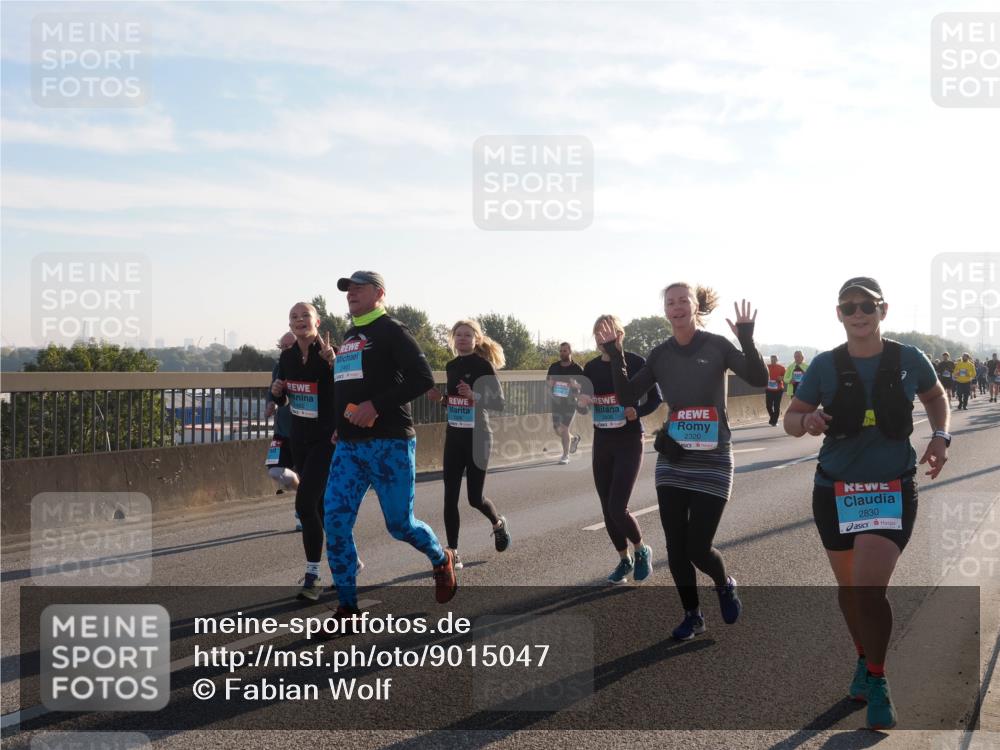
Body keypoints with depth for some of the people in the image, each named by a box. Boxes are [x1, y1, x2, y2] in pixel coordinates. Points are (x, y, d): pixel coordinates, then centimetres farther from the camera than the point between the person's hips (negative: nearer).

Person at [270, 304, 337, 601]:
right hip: (299, 439, 7)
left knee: (305, 502, -15)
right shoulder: (287, 357, 5)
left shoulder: (328, 353, -14)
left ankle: (312, 577, -6)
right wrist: (276, 392, -6)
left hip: (326, 439, -7)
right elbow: (281, 401, 17)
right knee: (320, 503, 15)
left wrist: (332, 361, -36)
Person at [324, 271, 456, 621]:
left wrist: (377, 405, -22)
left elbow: (423, 379, -16)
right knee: (335, 522, -6)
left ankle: (441, 560, 33)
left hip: (389, 444, -7)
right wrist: (340, 425, 16)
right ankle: (347, 606, 2)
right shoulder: (349, 336, 19)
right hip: (349, 445, 7)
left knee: (400, 524, 2)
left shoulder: (392, 331, -5)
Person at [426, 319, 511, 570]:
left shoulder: (484, 366, -10)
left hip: (478, 436, -5)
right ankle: (452, 552, 2)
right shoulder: (451, 366, 9)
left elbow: (499, 403, -14)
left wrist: (474, 396, -29)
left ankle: (498, 523, 33)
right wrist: (440, 397, 0)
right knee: (450, 496, -2)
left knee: (475, 497, 1)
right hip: (454, 436, 6)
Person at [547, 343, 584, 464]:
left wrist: (575, 385, -21)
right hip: (556, 400, 5)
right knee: (556, 429, 8)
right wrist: (550, 384, -6)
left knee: (564, 428, -10)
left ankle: (566, 456, 2)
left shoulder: (577, 369, -4)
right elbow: (547, 381, 18)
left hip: (570, 401, -5)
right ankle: (574, 439, 38)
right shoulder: (554, 367, 8)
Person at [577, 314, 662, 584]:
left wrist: (637, 412, -20)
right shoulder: (591, 368, 4)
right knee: (607, 509, 8)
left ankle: (641, 550, 16)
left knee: (618, 509, -12)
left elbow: (655, 398, -1)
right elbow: (584, 401, 12)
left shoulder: (636, 363, -9)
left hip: (629, 442, -5)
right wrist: (581, 402, -11)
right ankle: (625, 560, 28)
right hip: (601, 443, 5)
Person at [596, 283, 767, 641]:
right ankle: (692, 615, 24)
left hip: (712, 459, -3)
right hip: (672, 460, 4)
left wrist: (747, 340, -27)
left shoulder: (717, 345, -5)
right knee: (676, 546, 4)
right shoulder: (660, 354, 4)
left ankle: (725, 585, 28)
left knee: (698, 548, -6)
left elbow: (759, 379, -13)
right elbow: (627, 395, 2)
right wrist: (615, 356, -9)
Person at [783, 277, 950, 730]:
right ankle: (865, 659, 43)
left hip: (892, 490, -2)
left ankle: (876, 681, 6)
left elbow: (935, 396, 15)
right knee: (849, 587, 16)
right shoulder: (826, 365, -5)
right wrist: (807, 422, -23)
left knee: (869, 589, -16)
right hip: (835, 490, 2)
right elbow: (790, 418, 0)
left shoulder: (908, 360, -5)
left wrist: (940, 436, -2)